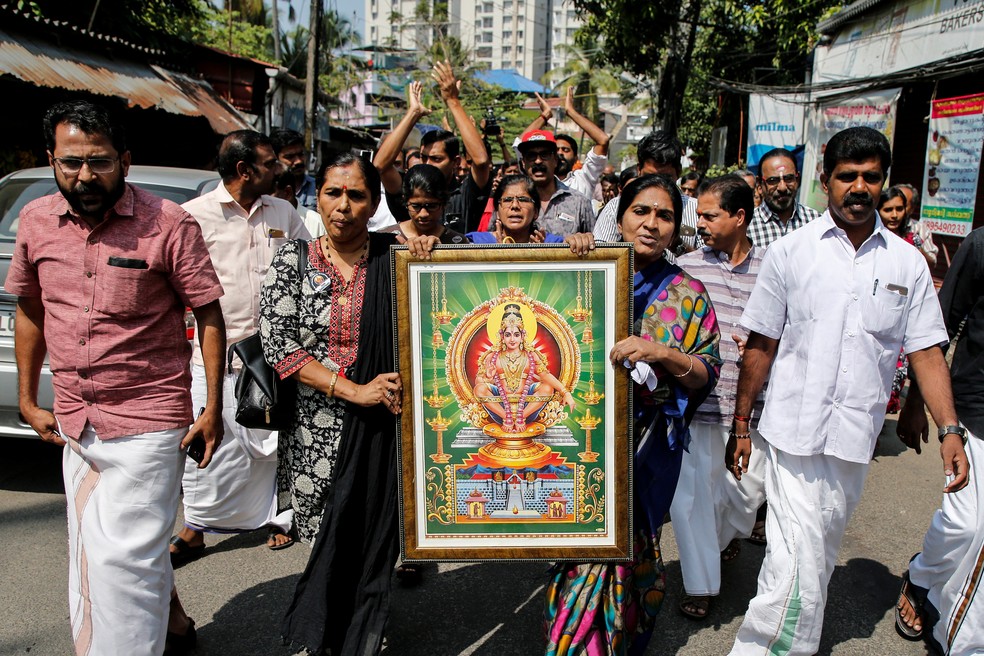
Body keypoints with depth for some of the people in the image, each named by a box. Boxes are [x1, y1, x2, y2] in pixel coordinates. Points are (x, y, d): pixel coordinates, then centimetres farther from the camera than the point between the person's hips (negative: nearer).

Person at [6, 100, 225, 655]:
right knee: (94, 552, 19)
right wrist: (28, 400, 15)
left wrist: (214, 406, -10)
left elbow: (209, 315, -9)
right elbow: (29, 311, 14)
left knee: (122, 557, -6)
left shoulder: (168, 223, -12)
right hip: (74, 423, 7)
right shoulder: (36, 222, 3)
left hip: (146, 421, -6)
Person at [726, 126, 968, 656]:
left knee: (819, 556, 16)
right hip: (794, 429, -3)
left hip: (857, 435, 3)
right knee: (797, 564, -10)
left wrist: (950, 429, -4)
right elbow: (760, 345, 1)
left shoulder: (908, 263, 6)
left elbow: (926, 352, 7)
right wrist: (740, 423, 2)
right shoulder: (790, 251, -1)